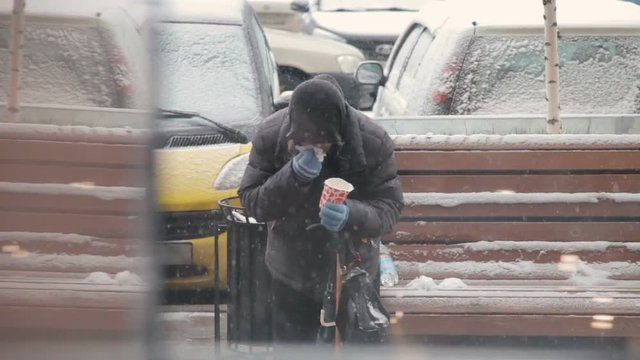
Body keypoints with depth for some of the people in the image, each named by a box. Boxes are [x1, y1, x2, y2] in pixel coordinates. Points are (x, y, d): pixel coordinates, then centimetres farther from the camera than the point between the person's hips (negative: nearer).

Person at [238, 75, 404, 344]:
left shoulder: (373, 143, -22)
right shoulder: (270, 136, -19)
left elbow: (389, 208, -18)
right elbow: (251, 202, -14)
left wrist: (351, 216, -41)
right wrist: (292, 177, -33)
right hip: (292, 275, 1)